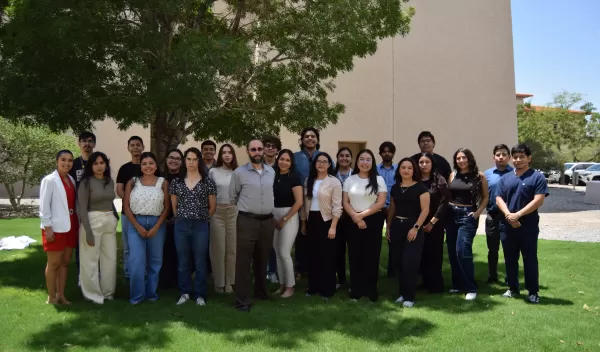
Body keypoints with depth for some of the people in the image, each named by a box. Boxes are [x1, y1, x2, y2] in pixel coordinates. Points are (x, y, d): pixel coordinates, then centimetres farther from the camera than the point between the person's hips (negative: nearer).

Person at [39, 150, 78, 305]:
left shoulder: (71, 180, 10)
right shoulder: (49, 180, -10)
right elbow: (44, 206, -12)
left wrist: (76, 224, 8)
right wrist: (47, 228, -16)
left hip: (70, 227, 7)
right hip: (55, 228, -7)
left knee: (65, 262, 12)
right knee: (54, 264, 3)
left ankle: (61, 295, 21)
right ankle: (51, 297, 14)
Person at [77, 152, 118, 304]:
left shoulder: (110, 181, 10)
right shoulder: (86, 182, -7)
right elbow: (82, 208, -11)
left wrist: (116, 217, 9)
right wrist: (88, 231, -16)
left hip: (109, 223, 6)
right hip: (92, 222, -6)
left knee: (110, 258, 10)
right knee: (91, 260, 3)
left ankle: (107, 292, 23)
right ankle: (92, 294, 15)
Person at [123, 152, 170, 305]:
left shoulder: (163, 182, 3)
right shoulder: (132, 182, 4)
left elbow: (167, 207, 0)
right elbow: (126, 206, 0)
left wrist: (156, 227, -9)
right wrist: (138, 226, -9)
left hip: (157, 224, 1)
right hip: (136, 224, 0)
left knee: (155, 261, 7)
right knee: (136, 261, -5)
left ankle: (151, 292, 21)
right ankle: (136, 295, 8)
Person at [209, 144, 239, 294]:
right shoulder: (213, 171, 2)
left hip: (234, 212, 1)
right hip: (217, 212, -1)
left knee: (232, 248, 4)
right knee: (218, 248, 2)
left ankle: (229, 281, 15)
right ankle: (219, 282, 14)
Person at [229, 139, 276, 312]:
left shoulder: (271, 171, 8)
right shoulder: (239, 172, -4)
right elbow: (232, 197, 5)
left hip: (268, 221, 4)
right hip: (247, 221, -4)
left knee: (262, 259, 16)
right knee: (244, 261, -2)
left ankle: (261, 291, 32)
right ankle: (242, 300, 4)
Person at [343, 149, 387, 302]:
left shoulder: (378, 179, -1)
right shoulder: (350, 180, 6)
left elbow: (381, 203, -8)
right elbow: (345, 202, 2)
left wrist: (362, 215, -12)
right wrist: (356, 217, -12)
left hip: (373, 221, -2)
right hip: (353, 222, 2)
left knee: (371, 255, 2)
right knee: (355, 255, 3)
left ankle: (371, 290, 12)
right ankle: (356, 289, 13)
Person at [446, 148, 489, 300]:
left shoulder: (479, 175, -1)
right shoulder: (453, 175, 8)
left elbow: (485, 197, 3)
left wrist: (478, 212, -9)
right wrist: (446, 210, 0)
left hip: (468, 215, -4)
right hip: (451, 214, 5)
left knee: (462, 251, -13)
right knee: (452, 252, 7)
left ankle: (471, 288, -3)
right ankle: (457, 284, 21)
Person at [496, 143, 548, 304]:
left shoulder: (537, 177, -3)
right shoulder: (505, 178, 11)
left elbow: (538, 200, -12)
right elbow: (499, 199, 5)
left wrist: (518, 214, -17)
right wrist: (508, 215, -13)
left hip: (528, 227, -4)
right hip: (507, 226, 4)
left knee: (530, 260, 2)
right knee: (510, 260, 12)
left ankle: (533, 292, 14)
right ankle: (513, 288, 25)